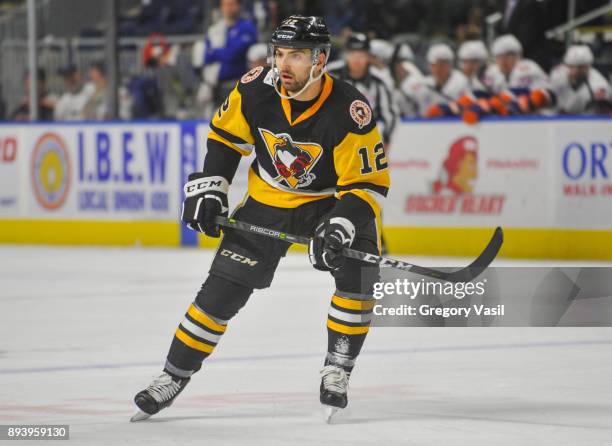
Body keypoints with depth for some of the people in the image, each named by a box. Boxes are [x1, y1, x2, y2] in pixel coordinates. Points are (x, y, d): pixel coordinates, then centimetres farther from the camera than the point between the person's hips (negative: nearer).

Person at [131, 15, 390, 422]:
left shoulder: (349, 112, -29)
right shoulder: (257, 88, -18)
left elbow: (369, 182, -24)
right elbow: (225, 136, 1)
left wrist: (341, 225, -37)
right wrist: (209, 187, -5)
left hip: (334, 199, -2)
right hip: (270, 199, 2)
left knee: (358, 276, -25)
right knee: (224, 288, -2)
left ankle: (336, 373, -9)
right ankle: (173, 377, 11)